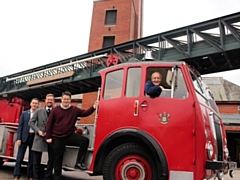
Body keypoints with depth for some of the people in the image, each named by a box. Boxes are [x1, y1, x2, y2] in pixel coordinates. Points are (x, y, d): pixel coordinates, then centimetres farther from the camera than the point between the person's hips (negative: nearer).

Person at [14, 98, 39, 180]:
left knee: (32, 158, 8)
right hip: (25, 137, 0)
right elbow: (20, 126, 2)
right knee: (20, 157, 2)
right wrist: (18, 138, -5)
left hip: (35, 137, 0)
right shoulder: (24, 113, 4)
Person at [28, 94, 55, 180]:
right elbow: (31, 122, 4)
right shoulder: (39, 111, 5)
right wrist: (38, 131, -9)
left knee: (52, 159, 7)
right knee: (36, 160, 5)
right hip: (40, 138, 0)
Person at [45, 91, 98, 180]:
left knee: (85, 140, -23)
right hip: (58, 138, -1)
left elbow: (85, 113, -2)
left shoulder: (74, 109, 2)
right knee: (58, 159, 7)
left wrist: (93, 107, -17)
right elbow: (49, 124, 1)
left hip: (70, 135, 1)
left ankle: (79, 163, -13)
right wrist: (48, 137, -2)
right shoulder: (55, 110, -1)